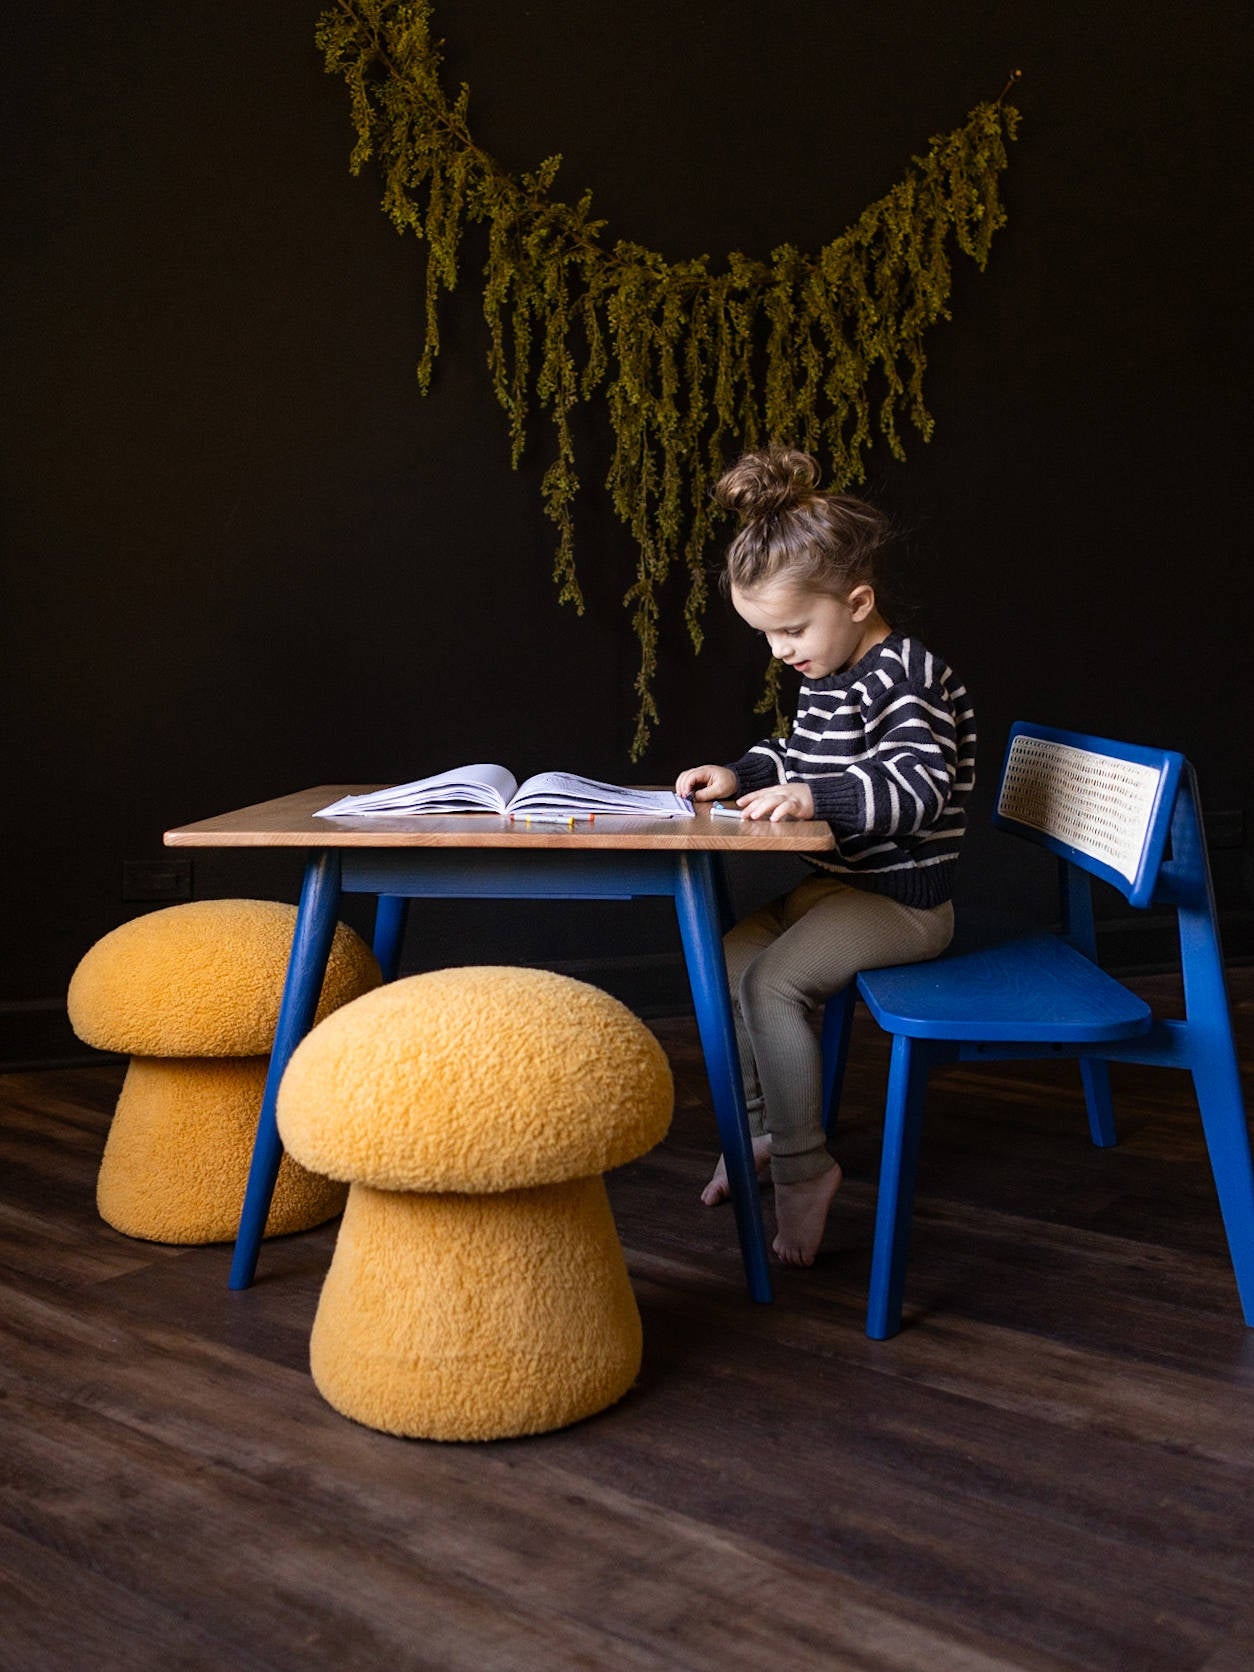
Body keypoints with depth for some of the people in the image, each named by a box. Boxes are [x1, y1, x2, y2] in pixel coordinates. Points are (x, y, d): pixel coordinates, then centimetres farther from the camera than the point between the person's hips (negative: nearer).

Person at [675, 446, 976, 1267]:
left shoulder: (906, 678, -19)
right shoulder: (828, 677, 11)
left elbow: (919, 787, -29)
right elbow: (802, 758, 24)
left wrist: (818, 798, -39)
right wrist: (742, 775, 6)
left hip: (902, 899, -10)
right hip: (836, 884, 10)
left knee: (773, 982, -24)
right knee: (728, 959, 7)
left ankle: (803, 1166, -9)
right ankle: (758, 1127, 20)